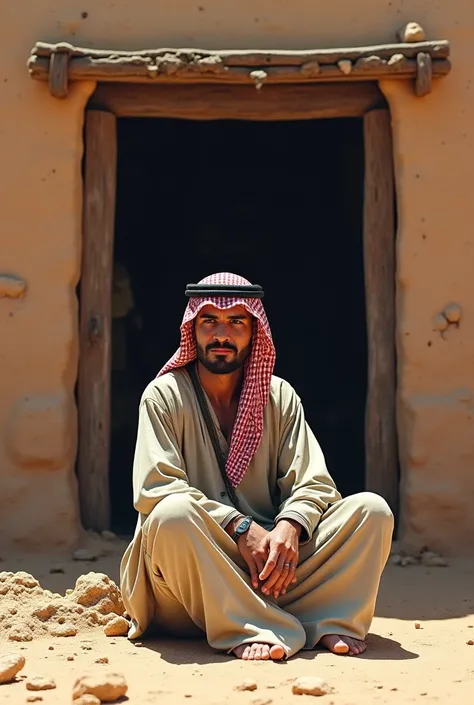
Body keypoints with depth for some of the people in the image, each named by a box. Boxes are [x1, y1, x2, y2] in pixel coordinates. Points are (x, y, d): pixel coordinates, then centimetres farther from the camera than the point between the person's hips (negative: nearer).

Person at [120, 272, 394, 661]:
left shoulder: (280, 396, 10)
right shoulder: (165, 396, -1)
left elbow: (313, 483, 1)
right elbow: (155, 487, -14)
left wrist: (289, 527, -22)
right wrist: (240, 527, -24)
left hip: (273, 564, 4)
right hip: (192, 584, -3)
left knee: (372, 509, -12)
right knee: (174, 514, -36)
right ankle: (251, 629, -31)